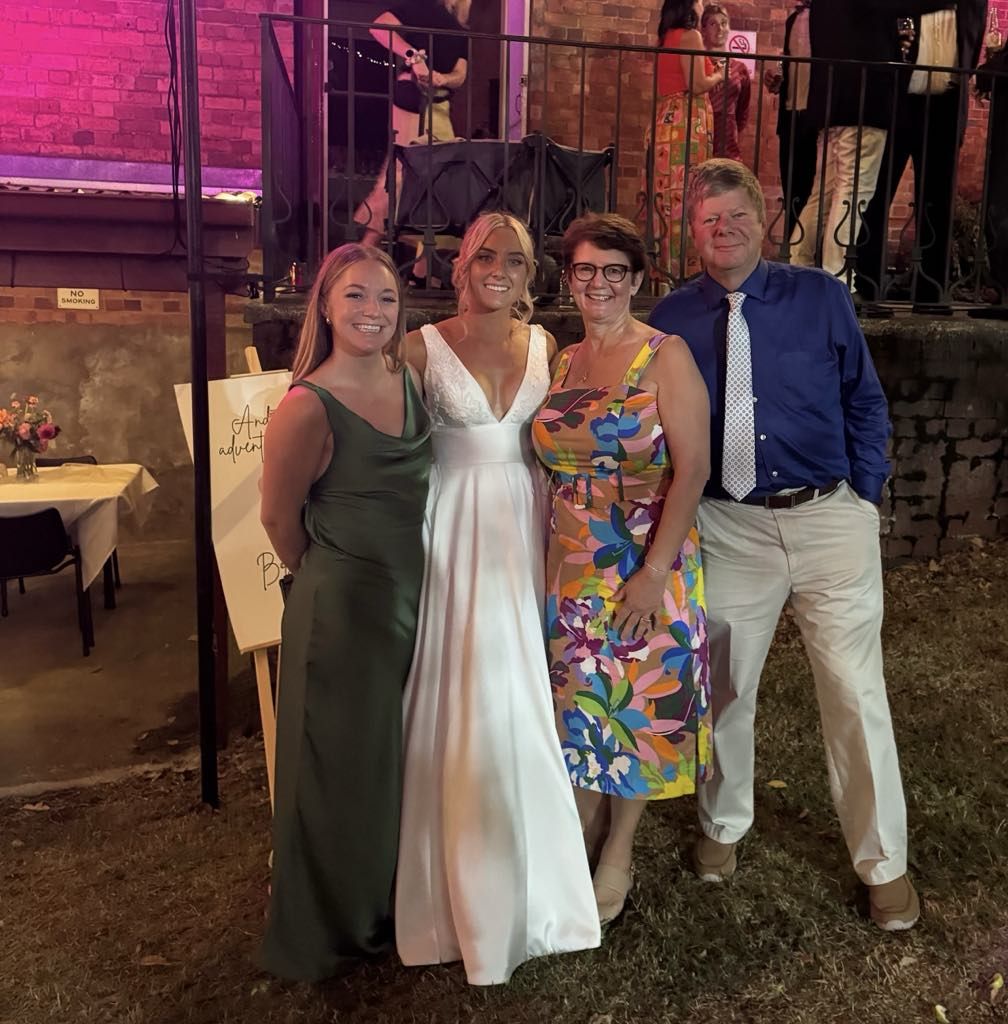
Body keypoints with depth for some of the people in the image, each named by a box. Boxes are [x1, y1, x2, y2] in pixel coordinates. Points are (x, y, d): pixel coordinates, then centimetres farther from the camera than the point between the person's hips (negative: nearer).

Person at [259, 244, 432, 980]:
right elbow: (279, 518, -9)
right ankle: (329, 933, 35)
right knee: (342, 768, 10)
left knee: (397, 761, 21)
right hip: (341, 608, -7)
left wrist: (397, 578, 10)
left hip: (410, 597, 7)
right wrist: (331, 576, 6)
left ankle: (384, 904, 46)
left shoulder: (409, 382, 1)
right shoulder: (308, 407, -20)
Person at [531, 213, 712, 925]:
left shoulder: (665, 356, -8)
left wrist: (654, 571, -20)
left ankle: (620, 850, 28)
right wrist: (551, 563, 6)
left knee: (637, 701, 7)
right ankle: (586, 833, 33)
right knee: (580, 701, 12)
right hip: (573, 569, 5)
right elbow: (558, 467, 12)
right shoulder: (563, 364, 9)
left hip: (646, 567, -4)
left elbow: (692, 467, -14)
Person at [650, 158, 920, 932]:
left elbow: (866, 401, 7)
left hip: (830, 519, 0)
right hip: (728, 530, 1)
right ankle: (724, 827, 38)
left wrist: (866, 498, 1)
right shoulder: (673, 318, 2)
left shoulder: (821, 297, 1)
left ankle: (883, 861, 25)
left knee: (858, 693, 4)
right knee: (723, 689, 13)